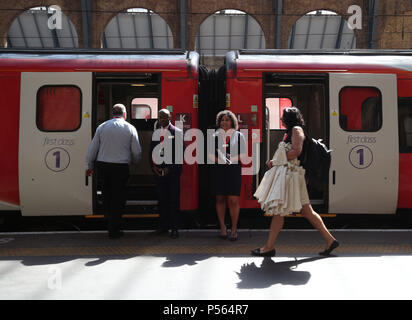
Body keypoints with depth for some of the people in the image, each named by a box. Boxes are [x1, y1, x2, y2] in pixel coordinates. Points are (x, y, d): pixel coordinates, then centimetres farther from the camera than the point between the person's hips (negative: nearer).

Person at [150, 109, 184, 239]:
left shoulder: (178, 132, -1)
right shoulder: (155, 133, 15)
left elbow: (180, 152, -6)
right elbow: (151, 151, 16)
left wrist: (170, 168, -11)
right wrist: (153, 166, 1)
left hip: (172, 170, -4)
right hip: (158, 170, 4)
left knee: (174, 199, -2)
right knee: (162, 198, 8)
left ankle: (174, 227, 3)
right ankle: (164, 225, 17)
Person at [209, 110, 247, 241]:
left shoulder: (239, 136, 8)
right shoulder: (215, 136, 11)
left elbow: (243, 154, 6)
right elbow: (210, 154, 8)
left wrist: (231, 159, -11)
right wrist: (219, 160, -11)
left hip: (234, 170, -2)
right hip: (218, 170, 2)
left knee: (233, 200, -7)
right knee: (220, 199, 4)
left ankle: (234, 229, 1)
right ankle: (222, 227, 14)